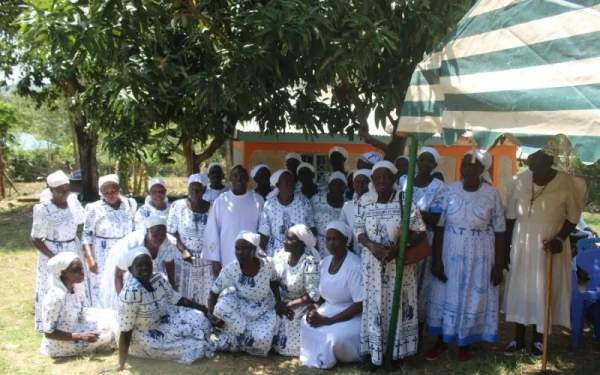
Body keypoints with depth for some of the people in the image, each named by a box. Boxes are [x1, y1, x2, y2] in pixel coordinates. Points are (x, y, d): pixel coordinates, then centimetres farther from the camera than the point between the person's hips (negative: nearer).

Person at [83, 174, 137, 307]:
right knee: (101, 295, 0)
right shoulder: (94, 209, -7)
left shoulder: (130, 204, 3)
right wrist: (90, 259, -15)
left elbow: (136, 230, 13)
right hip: (102, 258, -3)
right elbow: (86, 236, -5)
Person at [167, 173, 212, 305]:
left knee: (205, 297, 2)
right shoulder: (178, 206, -2)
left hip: (206, 261, 1)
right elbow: (171, 233, -2)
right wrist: (184, 251, -15)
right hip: (182, 259, -1)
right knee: (181, 298, 0)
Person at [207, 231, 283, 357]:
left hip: (264, 310, 0)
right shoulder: (230, 269, -23)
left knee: (262, 341, -28)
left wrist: (279, 301, -10)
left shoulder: (268, 264, -21)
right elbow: (214, 292, -14)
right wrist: (211, 313, -30)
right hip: (241, 308, 0)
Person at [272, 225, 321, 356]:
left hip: (301, 308, -5)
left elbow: (313, 296, -23)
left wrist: (289, 305, -19)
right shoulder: (280, 255, -7)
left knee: (289, 345, -10)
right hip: (282, 302, 5)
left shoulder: (309, 263, -25)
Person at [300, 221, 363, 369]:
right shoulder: (325, 262, 2)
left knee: (334, 336, -33)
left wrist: (329, 321, -23)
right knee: (305, 325, -18)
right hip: (328, 310, 7)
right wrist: (315, 309, -10)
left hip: (352, 316, -7)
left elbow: (360, 305, -22)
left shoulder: (355, 266, -21)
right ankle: (317, 357, 2)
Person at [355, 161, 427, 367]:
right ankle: (376, 351, 22)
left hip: (400, 264, -2)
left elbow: (419, 231, -9)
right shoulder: (364, 201, -2)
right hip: (373, 264, 2)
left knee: (398, 305, 6)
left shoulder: (405, 200, -10)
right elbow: (358, 230, 1)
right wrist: (371, 245, -19)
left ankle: (397, 351, 21)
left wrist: (398, 248, -22)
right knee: (375, 305, 9)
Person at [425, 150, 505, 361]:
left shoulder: (492, 194, -9)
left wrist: (499, 265, -6)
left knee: (473, 299, 10)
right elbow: (440, 226, -3)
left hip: (479, 258, -1)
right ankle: (441, 341, 30)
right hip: (451, 255, 2)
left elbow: (500, 232, -5)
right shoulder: (450, 191, -5)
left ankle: (465, 344, 29)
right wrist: (436, 259, -6)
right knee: (447, 296, 12)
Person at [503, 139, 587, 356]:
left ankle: (538, 339, 25)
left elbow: (573, 217, -5)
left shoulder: (567, 183, -16)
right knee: (519, 288, 9)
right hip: (522, 241, 2)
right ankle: (519, 339, 23)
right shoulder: (518, 182, -9)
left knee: (545, 290, 7)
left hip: (551, 243, -2)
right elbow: (510, 217, 0)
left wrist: (560, 239, -20)